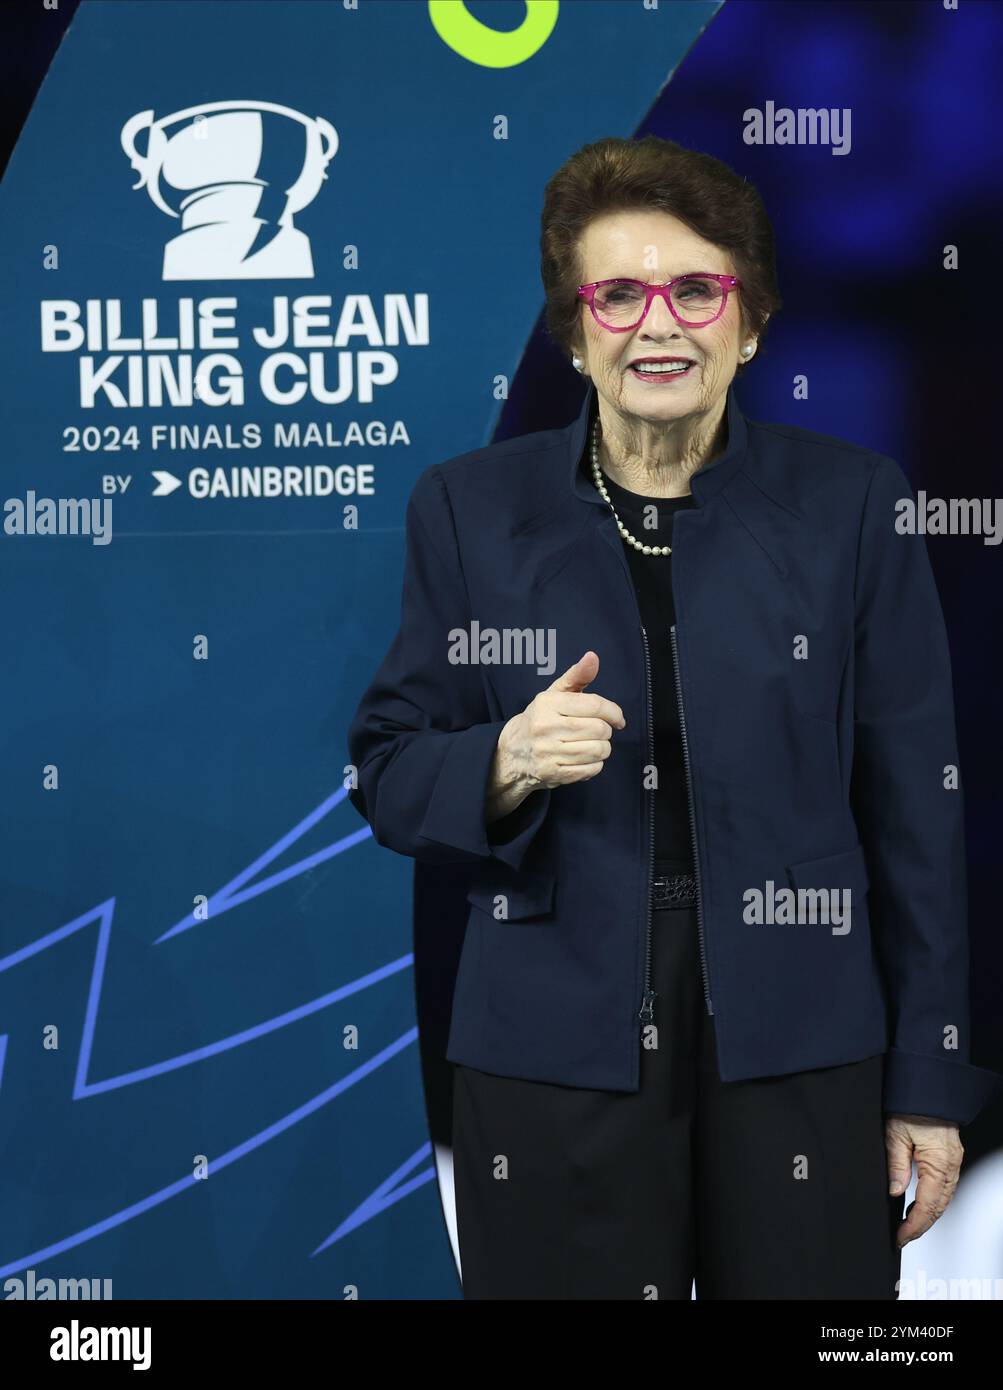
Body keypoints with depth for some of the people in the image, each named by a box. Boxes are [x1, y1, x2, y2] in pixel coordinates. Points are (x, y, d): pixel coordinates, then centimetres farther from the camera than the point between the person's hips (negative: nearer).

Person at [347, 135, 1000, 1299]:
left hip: (799, 1054, 0)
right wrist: (504, 764, -19)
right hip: (551, 1060, 0)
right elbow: (387, 775, 4)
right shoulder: (469, 507, 2)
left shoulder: (850, 502, 0)